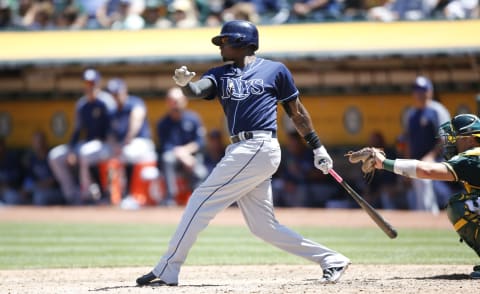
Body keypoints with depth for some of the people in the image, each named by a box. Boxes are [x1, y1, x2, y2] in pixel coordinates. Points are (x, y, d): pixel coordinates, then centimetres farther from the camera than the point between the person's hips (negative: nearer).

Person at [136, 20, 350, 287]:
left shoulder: (275, 70, 5)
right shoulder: (220, 74, 18)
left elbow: (297, 111, 11)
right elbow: (198, 90, -2)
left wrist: (318, 148, 11)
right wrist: (185, 83, -25)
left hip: (259, 149, -7)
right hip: (241, 152, 7)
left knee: (202, 202, -10)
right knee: (265, 227, 6)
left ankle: (167, 271, -7)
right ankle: (332, 260, 14)